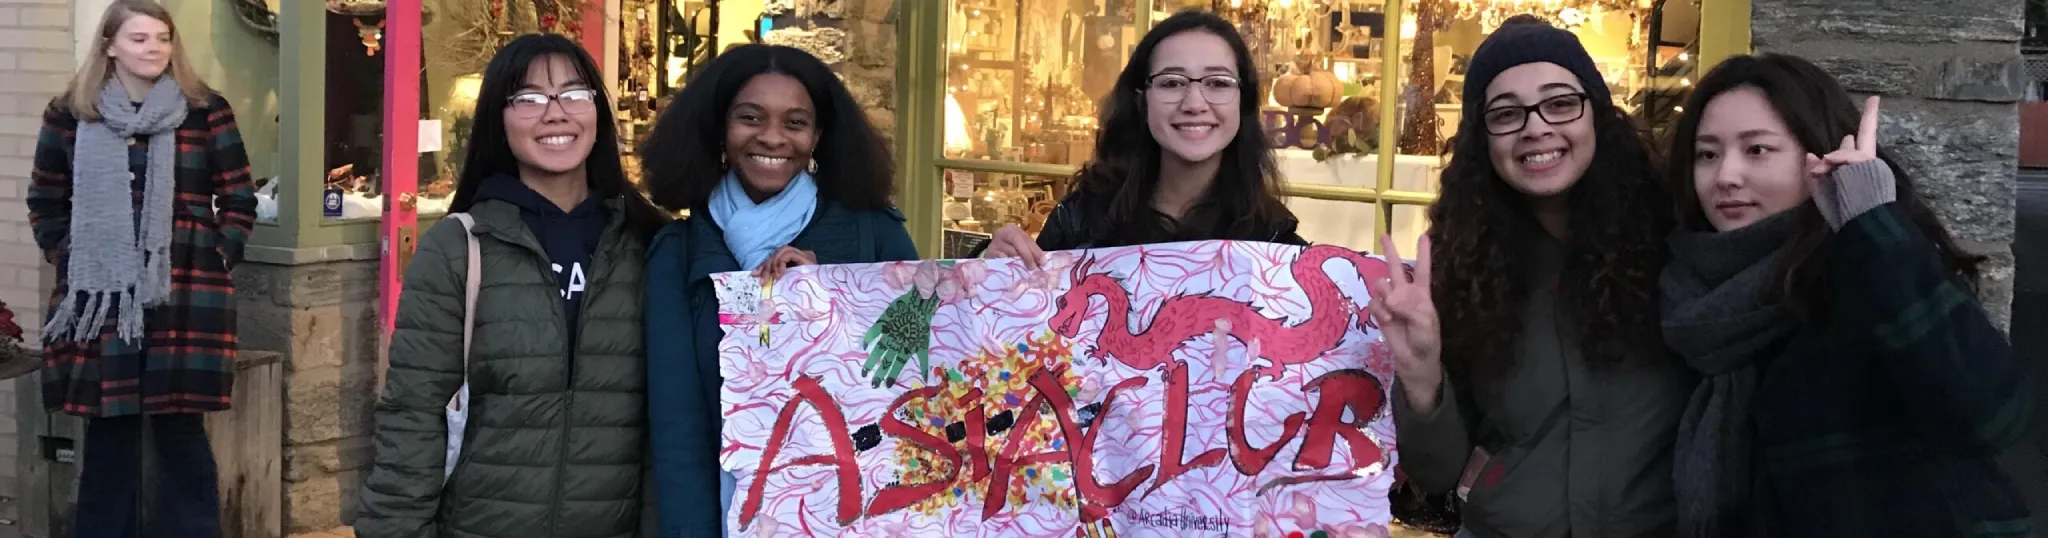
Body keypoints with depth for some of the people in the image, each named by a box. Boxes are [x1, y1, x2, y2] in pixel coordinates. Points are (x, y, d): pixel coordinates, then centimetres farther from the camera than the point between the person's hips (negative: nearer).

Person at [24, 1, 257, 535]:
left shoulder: (206, 112, 2)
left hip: (185, 294, -1)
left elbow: (239, 201, 8)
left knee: (181, 431, 1)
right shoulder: (70, 114, 7)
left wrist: (217, 260, -1)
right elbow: (45, 202, 17)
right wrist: (67, 260, 7)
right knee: (108, 434, 6)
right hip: (98, 297, 2)